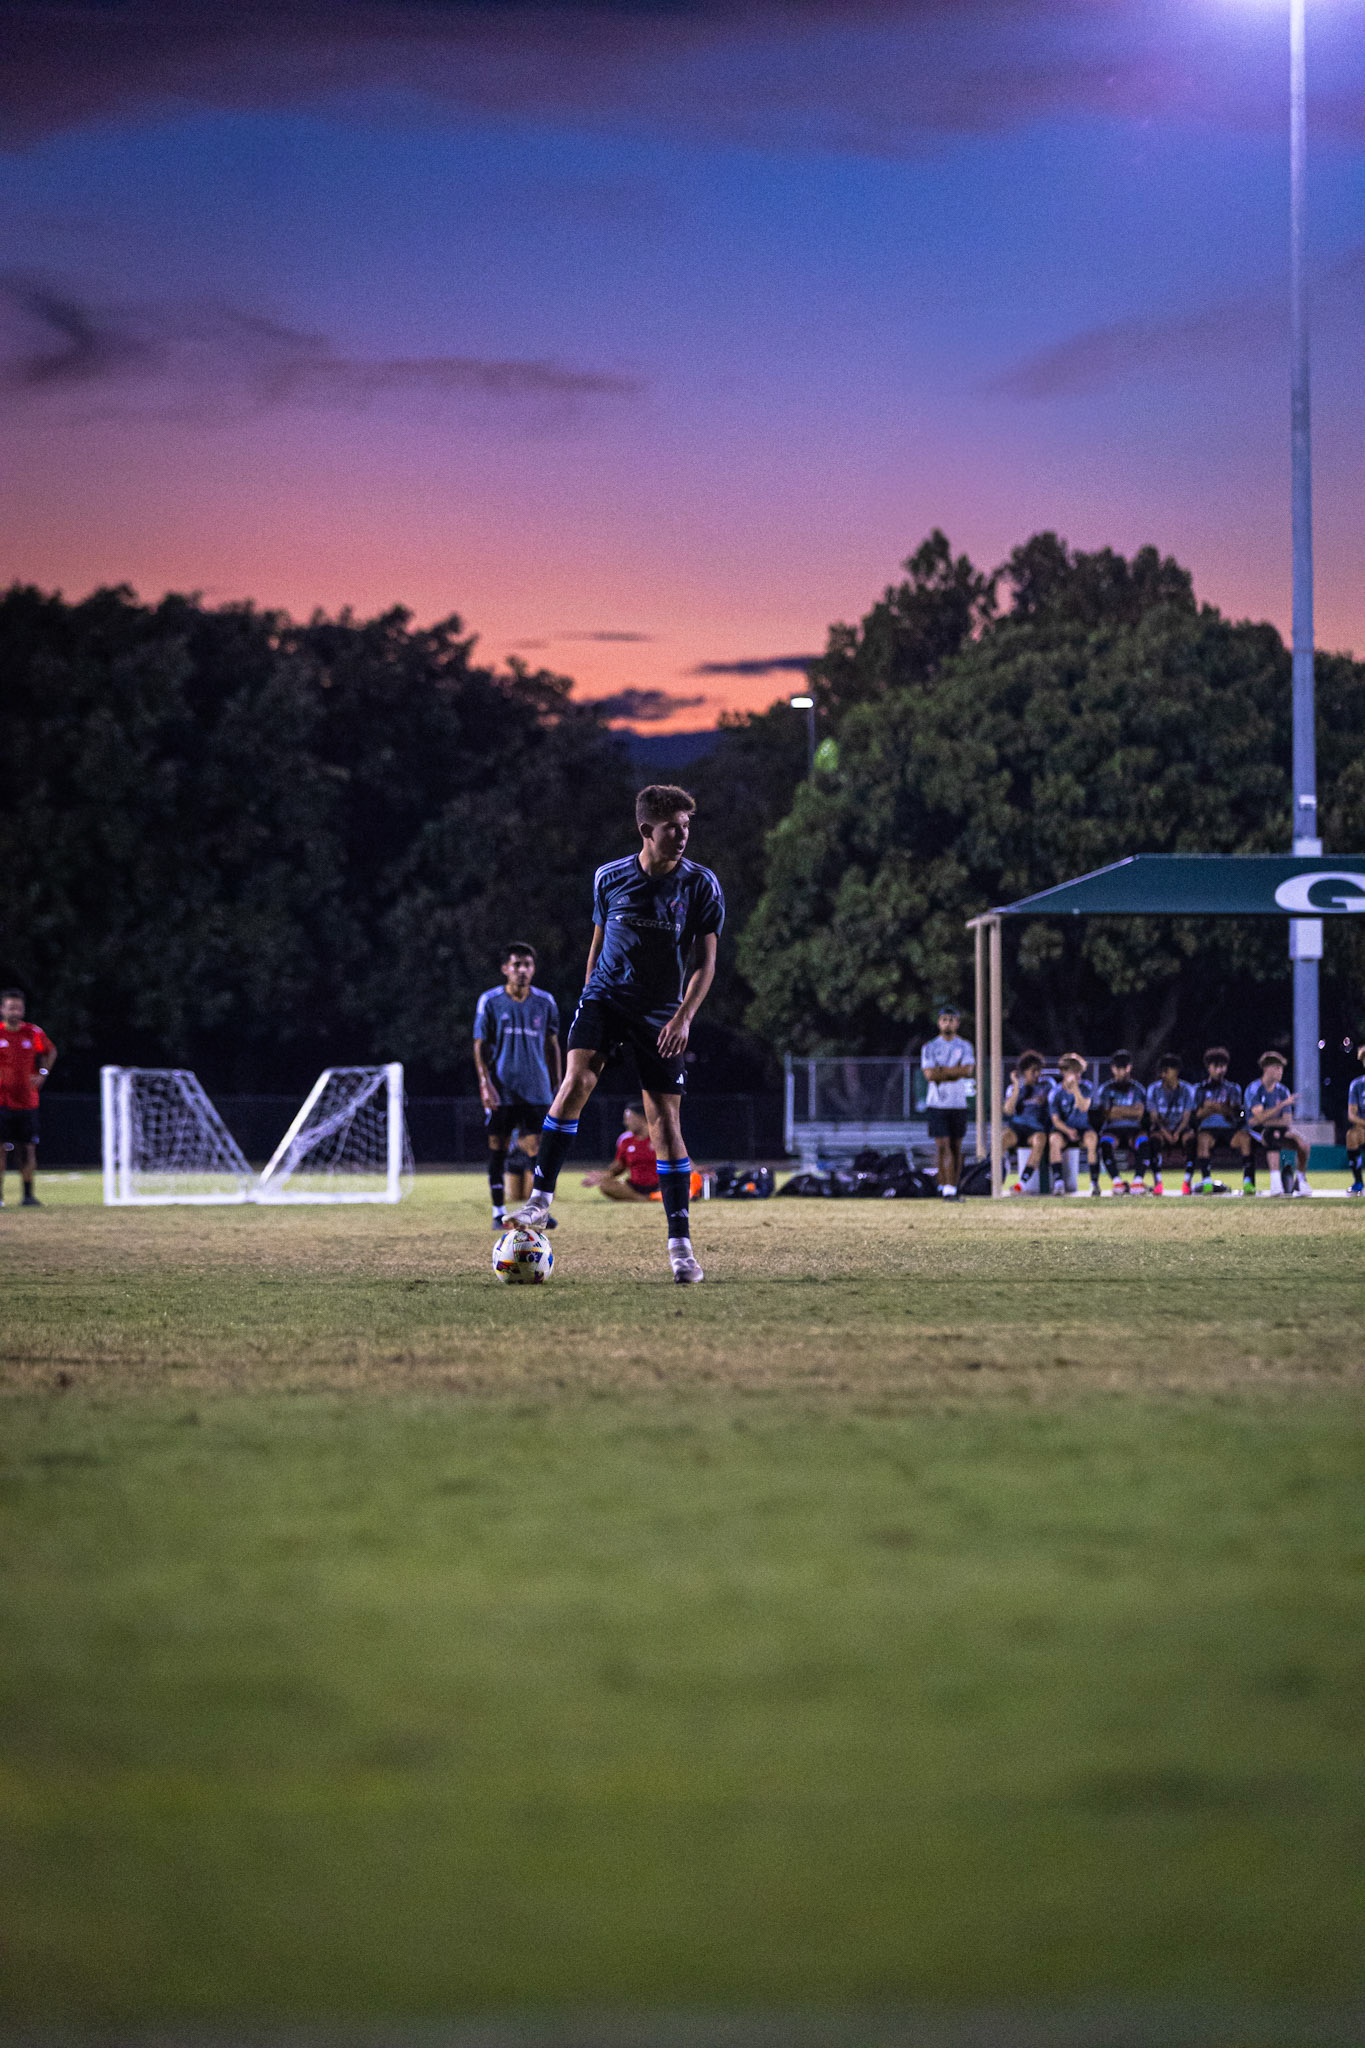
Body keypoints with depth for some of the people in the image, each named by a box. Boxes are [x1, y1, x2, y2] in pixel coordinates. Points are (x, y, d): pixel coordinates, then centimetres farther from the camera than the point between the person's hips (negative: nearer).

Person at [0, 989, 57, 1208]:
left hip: (27, 1101, 2)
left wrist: (42, 1074, 9)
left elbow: (51, 1052, 22)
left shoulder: (34, 1033, 3)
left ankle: (28, 1194, 12)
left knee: (28, 1150, 2)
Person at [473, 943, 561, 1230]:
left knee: (536, 1149, -5)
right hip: (501, 1089, -1)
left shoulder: (545, 1003, 7)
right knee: (497, 1149, 1)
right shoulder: (490, 1001, 0)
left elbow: (552, 1045, 15)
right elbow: (480, 1045, 1)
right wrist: (485, 1083, -10)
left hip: (536, 1089, 1)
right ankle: (499, 1212, 8)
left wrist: (558, 1086, 13)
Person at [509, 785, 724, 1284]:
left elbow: (705, 961, -5)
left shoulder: (700, 884, -4)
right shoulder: (610, 878, 2)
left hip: (661, 1013, -1)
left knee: (665, 1121, -3)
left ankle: (680, 1245, 4)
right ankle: (539, 1200, -19)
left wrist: (684, 1015, -18)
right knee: (576, 1079, -24)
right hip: (605, 999, 1)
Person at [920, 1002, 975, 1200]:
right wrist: (956, 1071, -9)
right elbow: (929, 1075, -8)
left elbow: (968, 1071, -8)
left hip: (959, 1104, 2)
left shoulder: (965, 1046, 8)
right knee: (943, 1146, -10)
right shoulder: (930, 1047, 5)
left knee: (956, 1147, 4)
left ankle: (952, 1188, 10)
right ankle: (947, 1189, -12)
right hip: (938, 1103, -2)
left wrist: (942, 1071, -11)